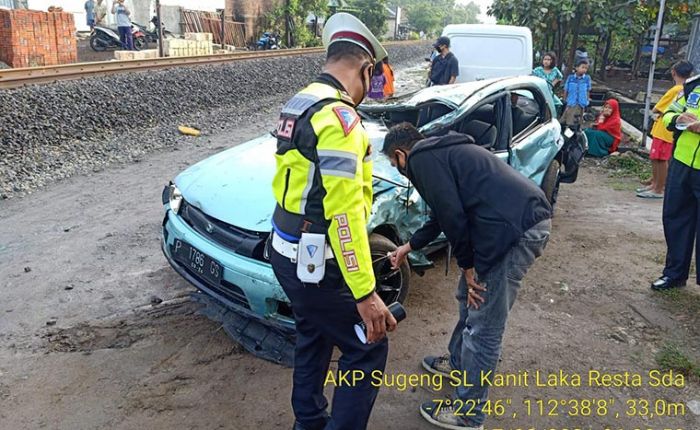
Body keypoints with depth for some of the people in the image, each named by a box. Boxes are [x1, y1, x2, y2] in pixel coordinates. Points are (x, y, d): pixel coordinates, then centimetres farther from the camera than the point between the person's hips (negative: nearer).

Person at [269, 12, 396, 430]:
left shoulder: (299, 103, 9)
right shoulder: (339, 117, -21)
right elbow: (345, 213, -28)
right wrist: (365, 293, -25)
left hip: (288, 251, 10)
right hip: (316, 262, -10)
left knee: (315, 337, 26)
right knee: (368, 351, 5)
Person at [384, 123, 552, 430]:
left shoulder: (422, 158, -4)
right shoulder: (440, 151, 26)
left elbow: (451, 214, -12)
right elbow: (445, 213, 34)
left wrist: (468, 265, -2)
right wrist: (409, 246, 43)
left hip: (517, 228, -10)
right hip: (530, 218, 10)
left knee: (483, 326, 0)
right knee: (470, 298, 25)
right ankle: (458, 362, 45)